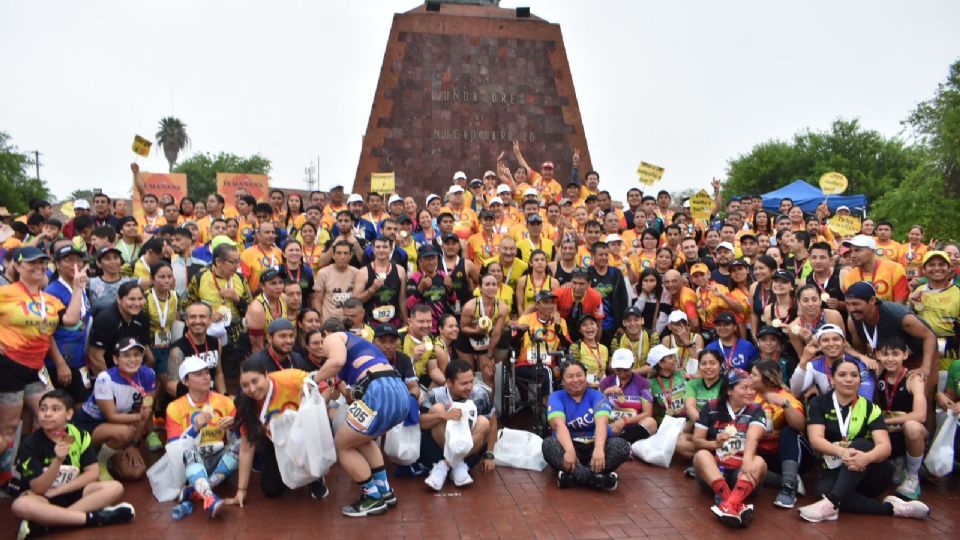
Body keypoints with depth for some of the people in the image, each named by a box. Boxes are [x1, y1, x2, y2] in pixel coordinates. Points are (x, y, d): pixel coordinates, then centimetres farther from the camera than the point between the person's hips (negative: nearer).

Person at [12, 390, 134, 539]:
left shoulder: (80, 435, -6)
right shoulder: (30, 443, -12)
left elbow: (93, 472, -8)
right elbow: (38, 489, -18)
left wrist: (57, 490, -16)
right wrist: (58, 460, -33)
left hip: (73, 493, 3)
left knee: (115, 487, -23)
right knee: (20, 506, -37)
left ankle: (44, 523, -28)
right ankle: (94, 518, -31)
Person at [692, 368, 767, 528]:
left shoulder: (755, 410, 3)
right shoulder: (712, 407, 5)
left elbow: (752, 438, -17)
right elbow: (697, 440, 3)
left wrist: (747, 461, -37)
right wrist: (715, 444, -19)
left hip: (740, 471, 0)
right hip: (714, 469, 0)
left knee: (759, 462, -30)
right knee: (701, 455, -30)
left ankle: (729, 504, -56)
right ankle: (736, 504, -50)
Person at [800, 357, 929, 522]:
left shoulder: (870, 408, -1)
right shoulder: (818, 404, -1)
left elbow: (885, 446, -15)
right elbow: (816, 439, -15)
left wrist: (867, 457, -39)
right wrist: (842, 452, -37)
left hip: (871, 475, 0)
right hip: (835, 472, 0)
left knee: (860, 445, -32)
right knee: (823, 488, -35)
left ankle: (831, 503, -45)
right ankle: (890, 508, -31)